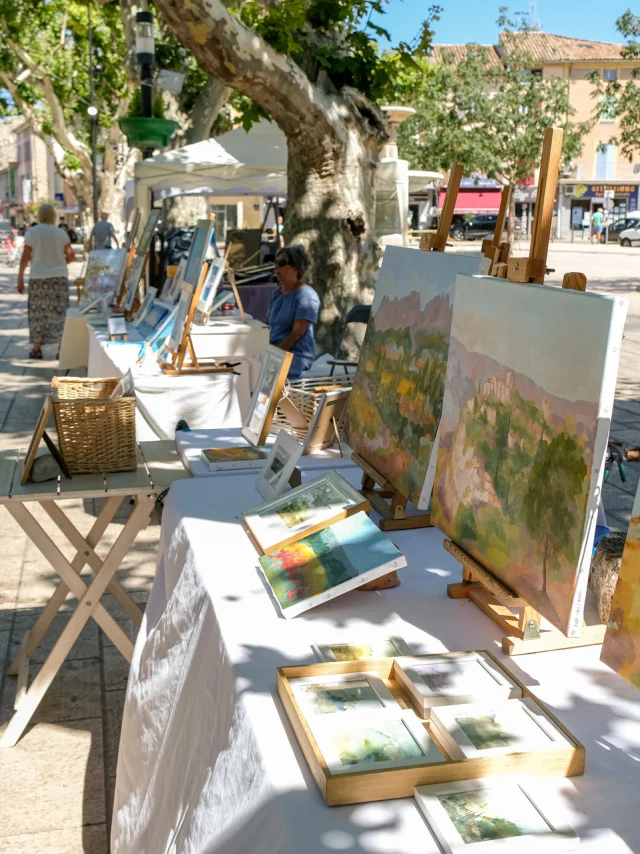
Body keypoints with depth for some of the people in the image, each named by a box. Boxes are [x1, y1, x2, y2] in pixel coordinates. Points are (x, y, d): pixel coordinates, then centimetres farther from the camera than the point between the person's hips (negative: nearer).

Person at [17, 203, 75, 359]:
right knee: (59, 314, 5)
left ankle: (37, 349, 14)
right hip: (59, 277, 1)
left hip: (39, 278, -1)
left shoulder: (32, 232, -4)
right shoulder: (61, 233, 2)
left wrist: (20, 279, -1)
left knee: (37, 313, 11)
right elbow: (71, 256, 2)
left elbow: (25, 257, -7)